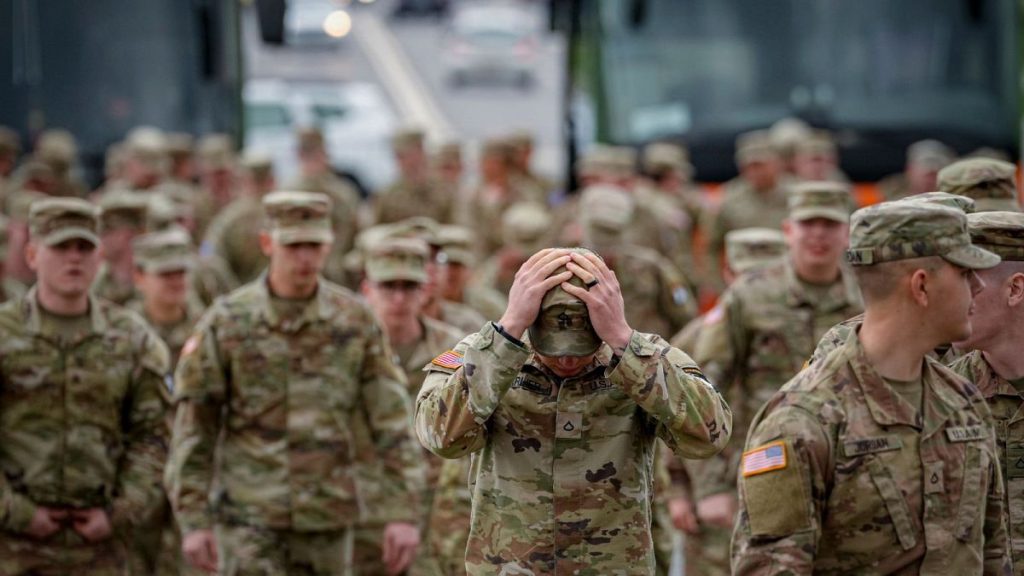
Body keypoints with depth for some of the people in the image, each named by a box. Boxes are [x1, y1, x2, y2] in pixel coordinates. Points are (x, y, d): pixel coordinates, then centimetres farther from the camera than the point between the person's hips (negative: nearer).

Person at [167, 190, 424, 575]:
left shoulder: (356, 321, 1)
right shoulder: (226, 323, -4)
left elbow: (391, 424, 0)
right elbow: (192, 431, -2)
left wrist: (403, 514, -6)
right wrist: (193, 522, -7)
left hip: (328, 517, 3)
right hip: (249, 516, -2)